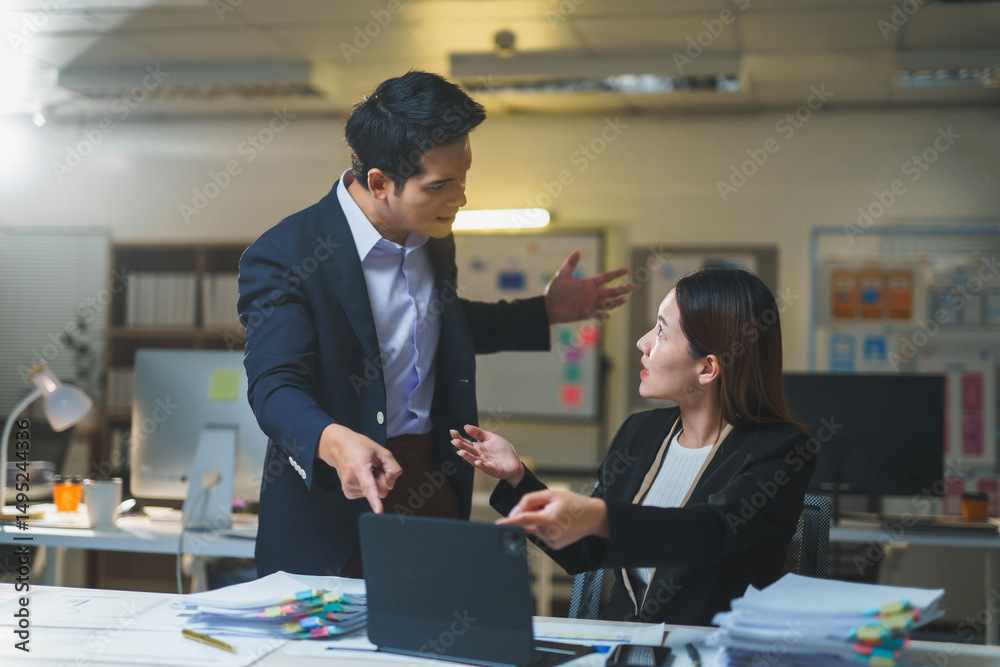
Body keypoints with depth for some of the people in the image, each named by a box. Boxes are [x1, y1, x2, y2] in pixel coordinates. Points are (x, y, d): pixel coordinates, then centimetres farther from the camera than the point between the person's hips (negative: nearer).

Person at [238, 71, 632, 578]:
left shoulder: (432, 238, 7)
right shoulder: (282, 257, -16)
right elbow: (274, 385, -25)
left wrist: (546, 311, 22)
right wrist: (335, 442, -45)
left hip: (435, 490, 6)